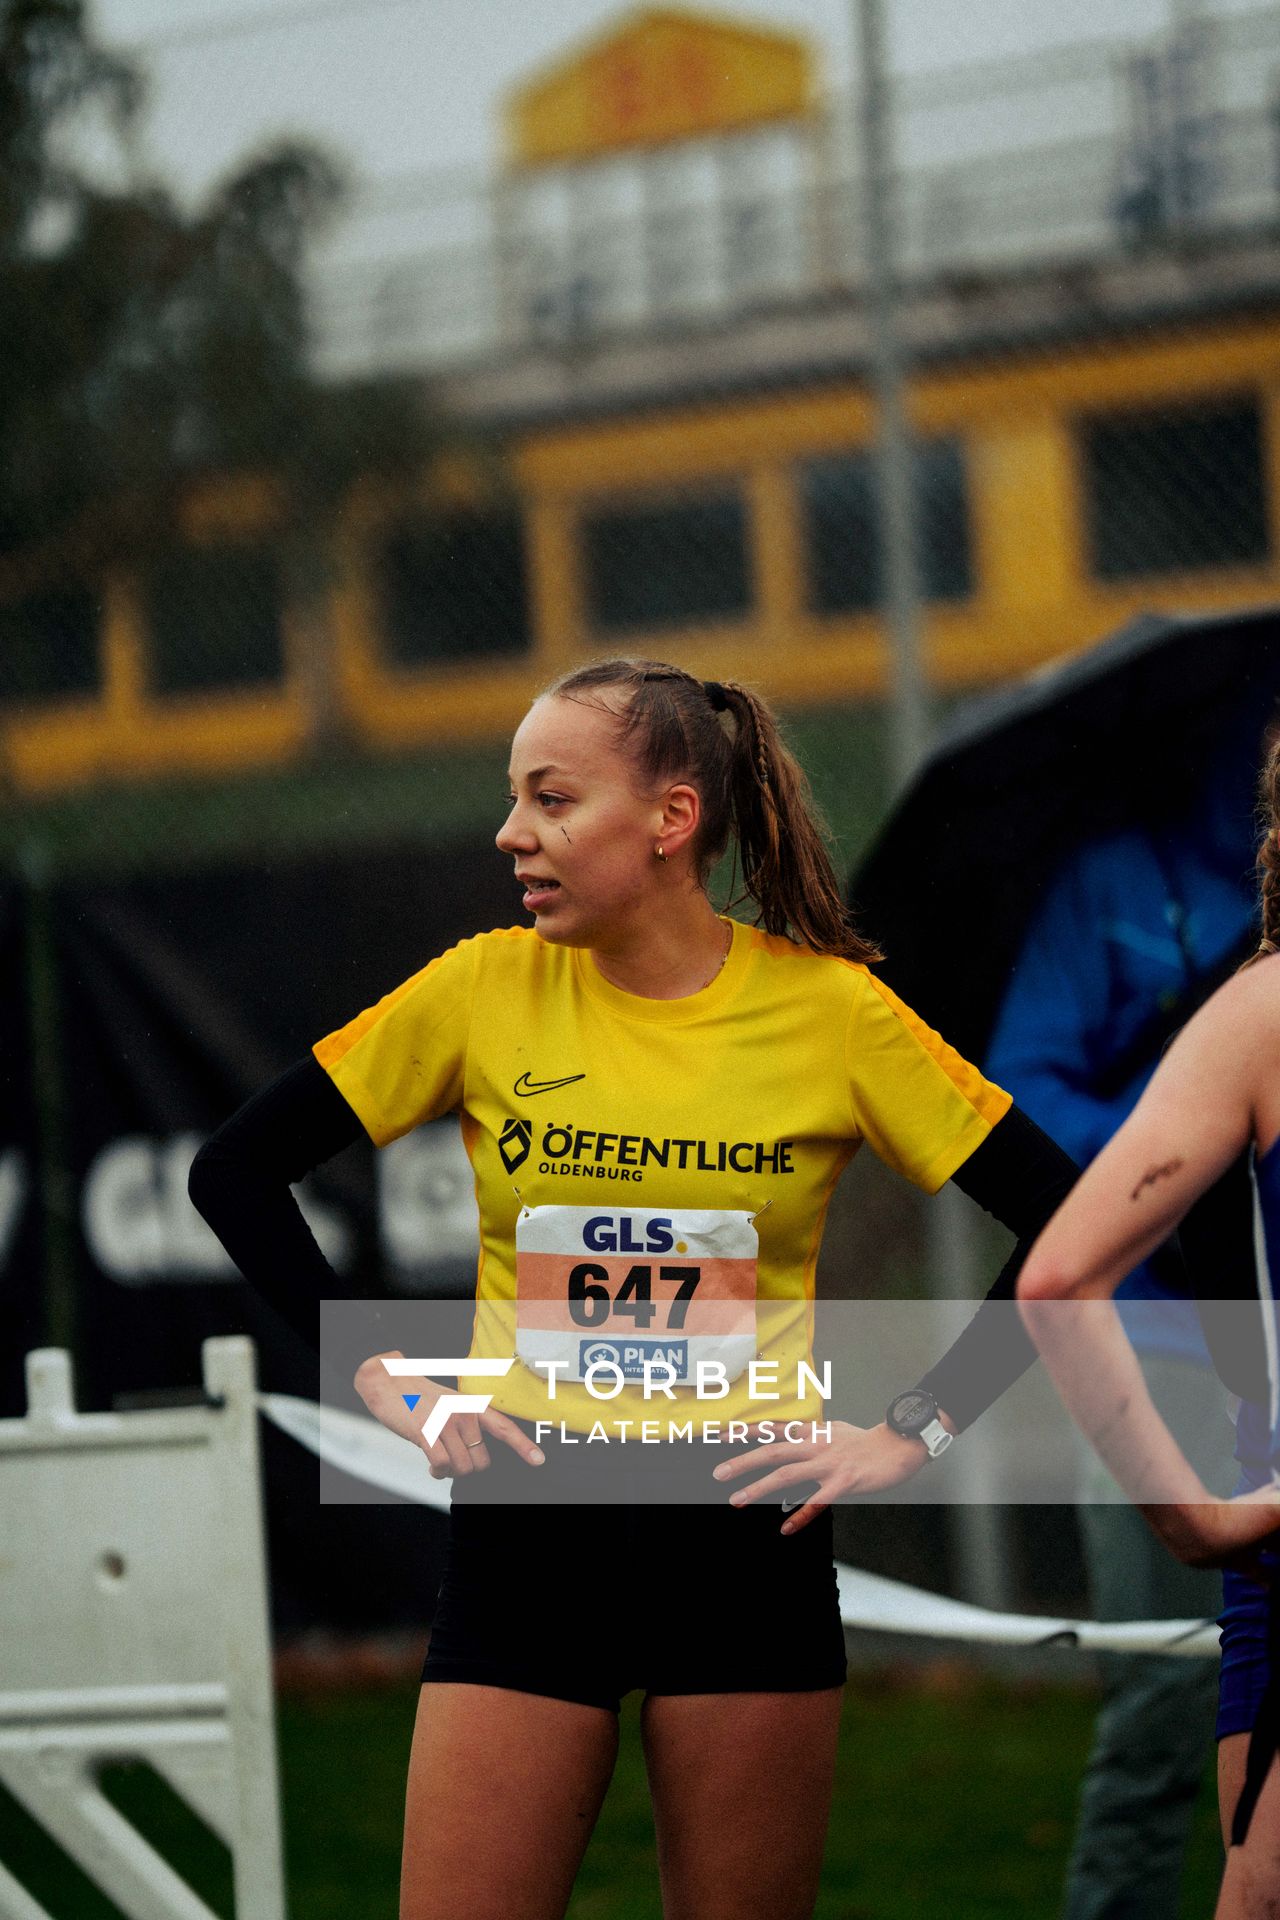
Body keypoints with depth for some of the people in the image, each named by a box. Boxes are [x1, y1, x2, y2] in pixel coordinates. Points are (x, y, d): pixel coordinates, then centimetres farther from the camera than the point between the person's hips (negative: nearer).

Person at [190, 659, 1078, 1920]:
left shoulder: (829, 1007, -3)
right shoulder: (485, 988, 0)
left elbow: (1068, 1221, -1)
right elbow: (234, 1171, 7)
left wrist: (916, 1429, -4)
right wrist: (383, 1385, 3)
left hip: (743, 1527, -1)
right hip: (524, 1526, 1)